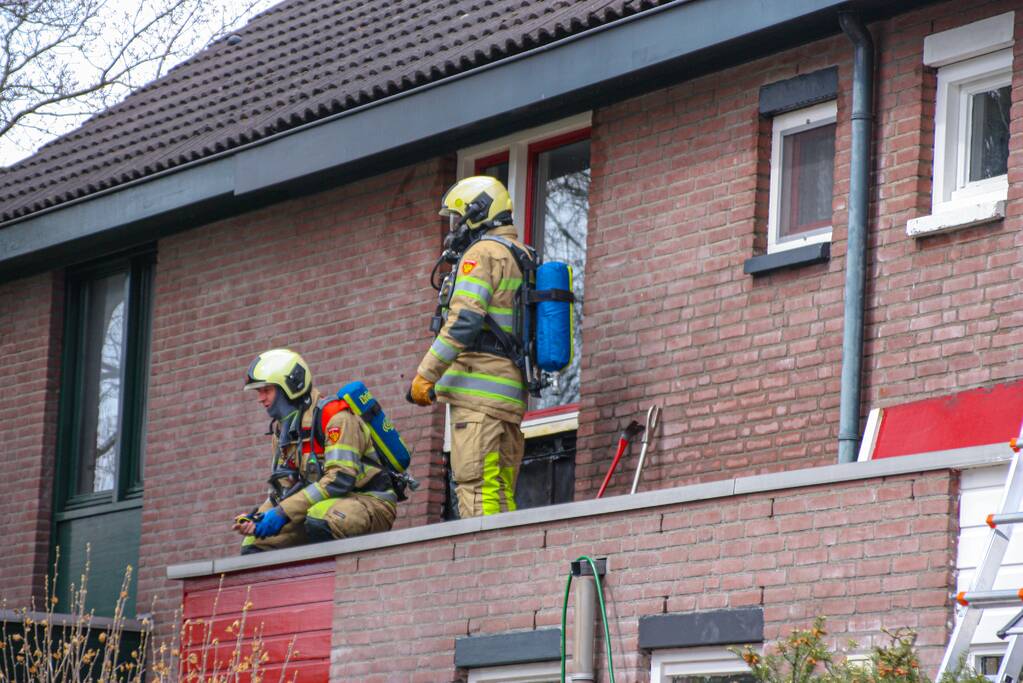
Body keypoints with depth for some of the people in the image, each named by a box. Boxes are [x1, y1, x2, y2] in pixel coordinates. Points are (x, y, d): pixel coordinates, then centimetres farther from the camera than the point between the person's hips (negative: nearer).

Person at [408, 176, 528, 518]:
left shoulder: (483, 253, -5)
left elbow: (464, 321, -16)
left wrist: (425, 375, -13)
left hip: (479, 387, -9)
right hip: (512, 391, 9)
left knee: (476, 491, -15)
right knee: (502, 496, 7)